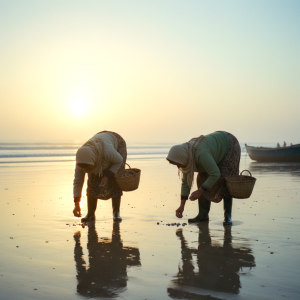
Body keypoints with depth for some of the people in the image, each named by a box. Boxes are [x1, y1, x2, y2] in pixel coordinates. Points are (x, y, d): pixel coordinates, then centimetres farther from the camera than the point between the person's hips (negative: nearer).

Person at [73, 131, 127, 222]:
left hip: (117, 146, -3)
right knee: (93, 181, -10)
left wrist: (107, 177, -31)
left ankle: (116, 212, -5)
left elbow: (119, 160, -23)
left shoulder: (106, 151, -44)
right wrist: (77, 204, -24)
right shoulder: (82, 159, -29)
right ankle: (91, 213, -5)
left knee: (115, 181, -15)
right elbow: (77, 180, -20)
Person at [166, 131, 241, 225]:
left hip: (229, 146, -7)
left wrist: (199, 191, -36)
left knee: (224, 181, -18)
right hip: (217, 150, 7)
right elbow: (185, 181, -7)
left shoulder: (200, 154, -42)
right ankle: (203, 214, 0)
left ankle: (227, 216, -12)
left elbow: (215, 174, -40)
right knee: (202, 179, -3)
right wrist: (182, 205, -8)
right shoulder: (185, 157, -15)